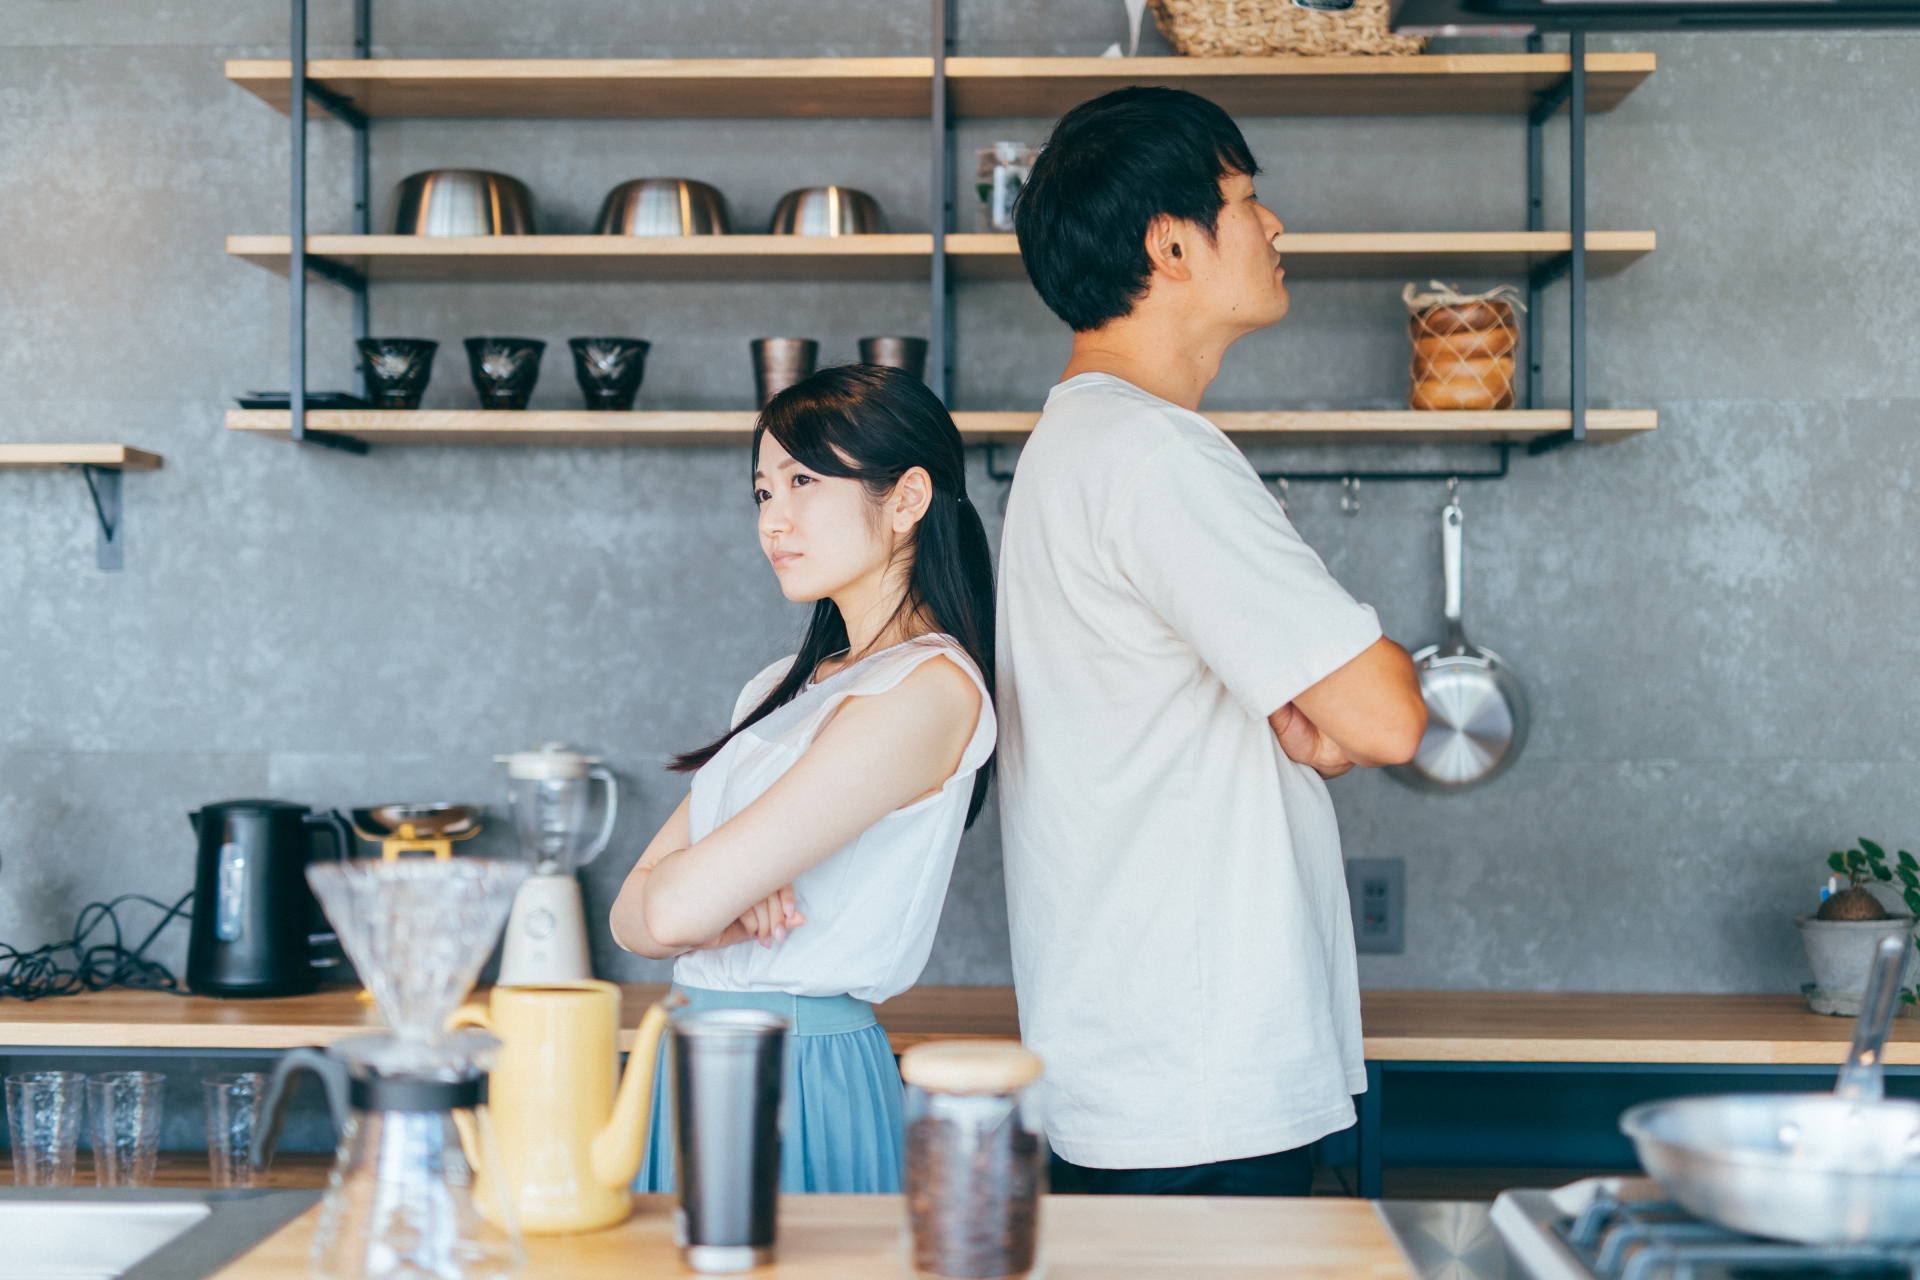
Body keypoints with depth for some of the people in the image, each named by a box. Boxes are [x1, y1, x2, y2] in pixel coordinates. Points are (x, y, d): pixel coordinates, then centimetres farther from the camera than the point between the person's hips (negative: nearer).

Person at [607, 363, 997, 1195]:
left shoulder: (930, 689, -15)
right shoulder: (786, 688, 14)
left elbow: (677, 905, -20)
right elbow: (634, 914, 9)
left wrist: (717, 902, 1)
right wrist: (728, 912, -11)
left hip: (802, 1072, -8)